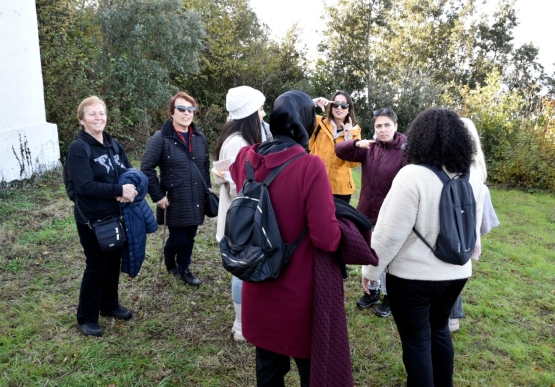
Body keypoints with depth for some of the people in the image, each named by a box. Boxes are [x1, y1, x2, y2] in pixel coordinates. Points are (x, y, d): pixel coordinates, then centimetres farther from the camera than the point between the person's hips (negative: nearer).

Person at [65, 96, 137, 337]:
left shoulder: (113, 145, 8)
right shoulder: (78, 148, -14)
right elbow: (85, 186, -24)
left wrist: (130, 188, -17)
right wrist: (120, 190, -25)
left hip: (116, 215, 7)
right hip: (92, 219, -7)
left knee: (114, 262, 17)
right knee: (96, 266, 2)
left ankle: (110, 305, 38)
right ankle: (86, 318, 20)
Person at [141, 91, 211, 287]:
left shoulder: (199, 137, 6)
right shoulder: (161, 138, -11)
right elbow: (146, 168, -12)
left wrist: (207, 191, 12)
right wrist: (158, 196, -13)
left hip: (196, 200, 5)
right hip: (175, 201, -5)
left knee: (190, 238, 13)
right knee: (178, 239, 2)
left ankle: (184, 269, 34)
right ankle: (169, 259, 35)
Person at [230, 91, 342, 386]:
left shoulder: (246, 159, -4)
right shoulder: (310, 166, -23)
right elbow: (326, 238, -22)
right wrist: (342, 227, -3)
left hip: (259, 288, 6)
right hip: (299, 292, -5)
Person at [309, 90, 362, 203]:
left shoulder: (354, 130, 4)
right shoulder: (319, 122, 2)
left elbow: (353, 162, -6)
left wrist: (348, 137, -16)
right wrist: (314, 103, -20)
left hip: (340, 188, 1)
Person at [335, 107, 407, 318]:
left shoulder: (405, 151, -14)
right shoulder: (369, 149, 1)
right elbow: (340, 151, -2)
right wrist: (356, 143, -19)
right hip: (367, 213, 5)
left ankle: (389, 297, 31)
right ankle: (372, 291, 40)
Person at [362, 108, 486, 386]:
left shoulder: (413, 175, -21)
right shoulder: (473, 176, -1)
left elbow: (390, 232, -19)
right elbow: (474, 227, 11)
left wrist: (371, 269, -7)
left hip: (413, 275, -6)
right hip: (456, 273, 7)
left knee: (416, 340, 9)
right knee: (439, 330, 25)